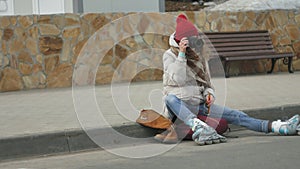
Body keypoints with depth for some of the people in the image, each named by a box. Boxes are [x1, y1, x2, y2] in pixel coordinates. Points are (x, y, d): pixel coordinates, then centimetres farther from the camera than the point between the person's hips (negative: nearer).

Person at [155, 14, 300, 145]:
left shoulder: (200, 56, 14)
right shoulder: (169, 56, -3)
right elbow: (178, 79, -17)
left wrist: (209, 93, -2)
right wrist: (181, 54, -22)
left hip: (200, 105, 5)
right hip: (179, 107, -5)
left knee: (234, 115, -12)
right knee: (170, 98, -40)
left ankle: (277, 127, -25)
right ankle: (199, 127, -62)